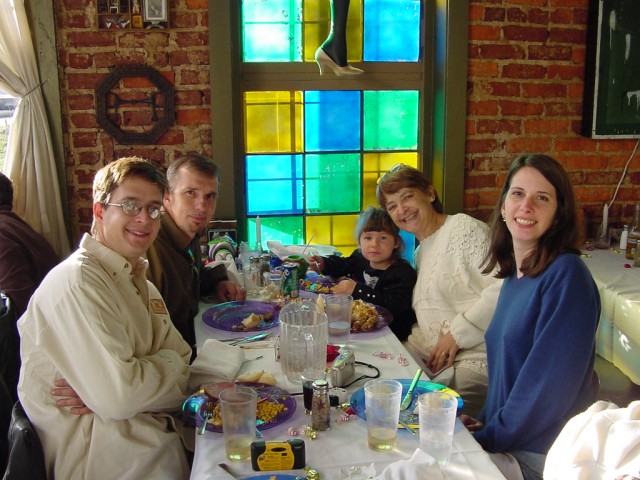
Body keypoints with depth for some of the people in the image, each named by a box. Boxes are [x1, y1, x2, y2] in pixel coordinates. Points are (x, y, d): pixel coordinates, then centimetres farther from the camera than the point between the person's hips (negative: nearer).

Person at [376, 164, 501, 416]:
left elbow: (501, 288, -19)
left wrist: (457, 334, -14)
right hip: (428, 355, 8)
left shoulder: (464, 228, -8)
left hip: (473, 359, -8)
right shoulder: (420, 252, 21)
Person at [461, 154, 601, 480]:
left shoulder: (567, 276, -19)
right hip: (506, 436, 7)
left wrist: (490, 437, -13)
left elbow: (550, 383, -21)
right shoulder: (514, 275, 8)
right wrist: (485, 421, 1)